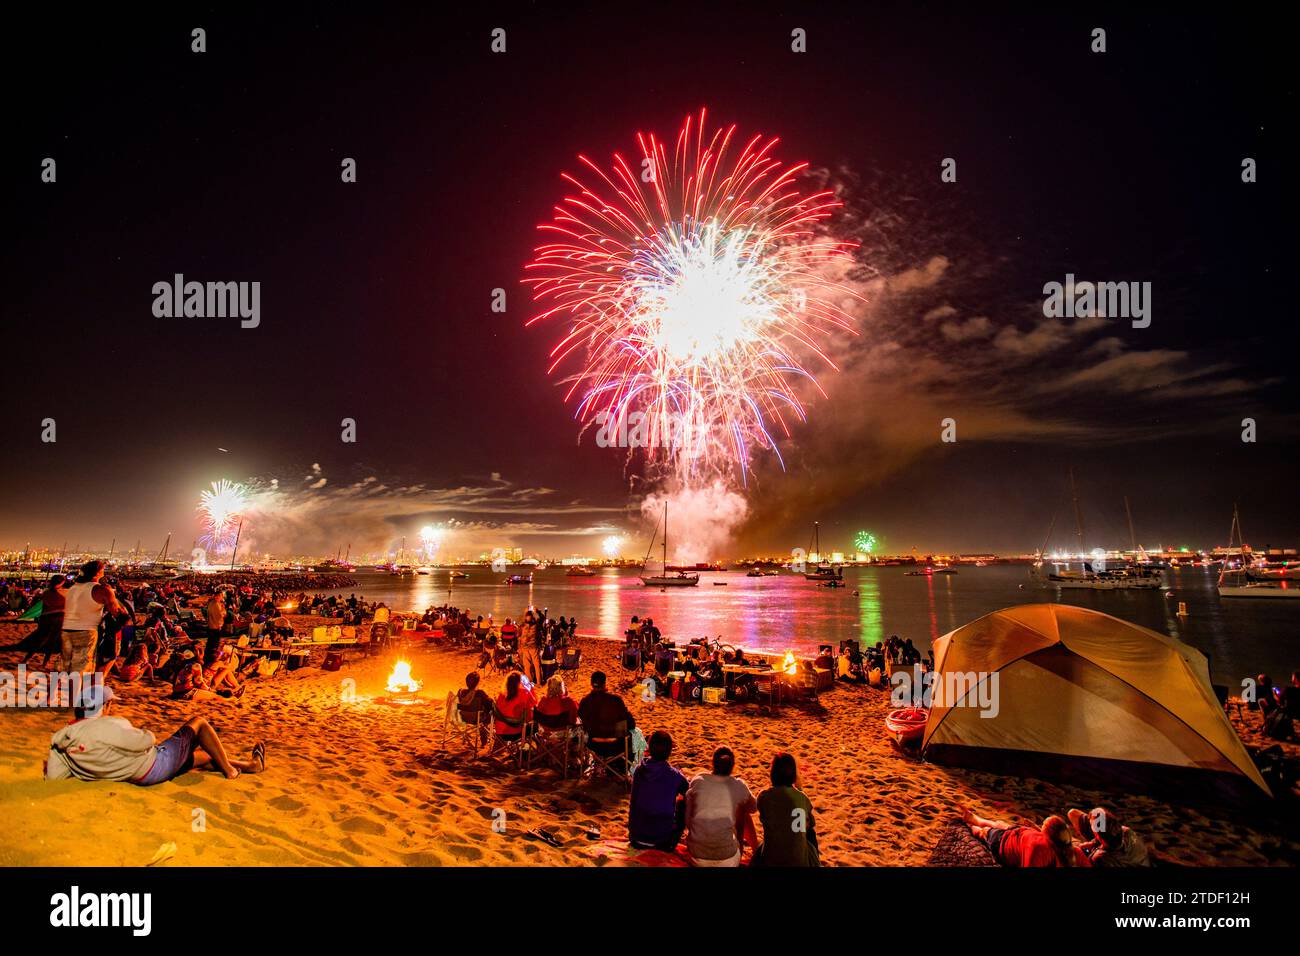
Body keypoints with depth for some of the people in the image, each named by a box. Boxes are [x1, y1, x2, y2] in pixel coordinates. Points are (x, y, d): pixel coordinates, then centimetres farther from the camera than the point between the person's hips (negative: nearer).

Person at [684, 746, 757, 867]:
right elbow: (753, 808, 17)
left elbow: (687, 819, 7)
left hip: (696, 857, 1)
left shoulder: (697, 782, -1)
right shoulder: (738, 785, -4)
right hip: (726, 860, -1)